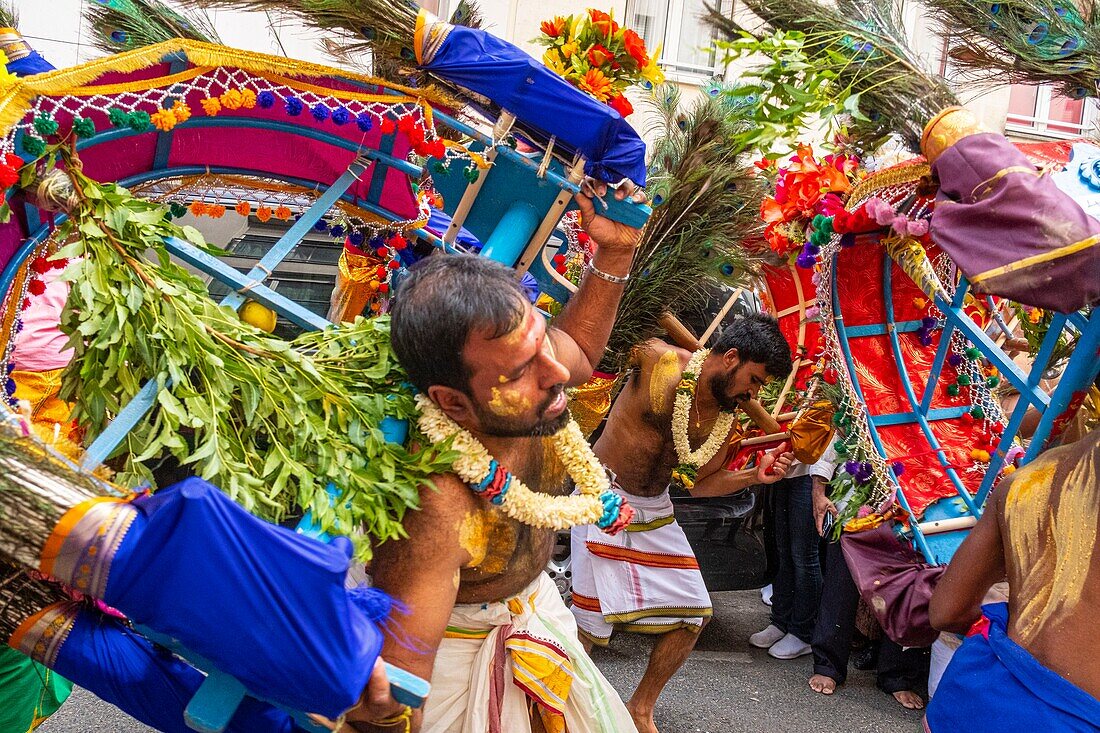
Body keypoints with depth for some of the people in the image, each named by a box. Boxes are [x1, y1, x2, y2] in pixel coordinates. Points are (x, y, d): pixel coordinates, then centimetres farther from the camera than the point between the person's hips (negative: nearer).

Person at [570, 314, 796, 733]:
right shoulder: (659, 361, -18)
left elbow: (700, 483, 6)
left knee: (693, 613, 7)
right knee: (592, 617, -8)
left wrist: (754, 476, -3)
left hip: (655, 511, 7)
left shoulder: (724, 416, 1)